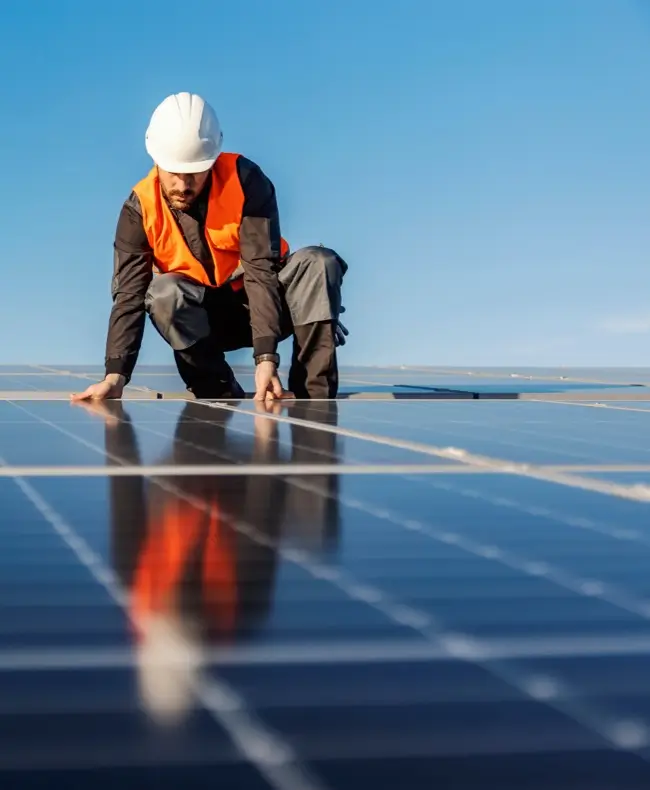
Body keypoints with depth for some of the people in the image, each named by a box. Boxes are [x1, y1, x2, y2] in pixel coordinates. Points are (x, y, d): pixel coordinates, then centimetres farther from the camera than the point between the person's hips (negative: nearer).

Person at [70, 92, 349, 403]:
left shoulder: (245, 180, -21)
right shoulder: (140, 208, -15)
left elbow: (261, 270, -27)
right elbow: (130, 293, -20)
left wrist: (266, 357, -39)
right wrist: (115, 375, -35)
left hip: (263, 299, -1)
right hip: (203, 318, 1)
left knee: (319, 262, -28)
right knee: (164, 293, -31)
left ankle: (312, 399, -30)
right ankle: (225, 400, -20)